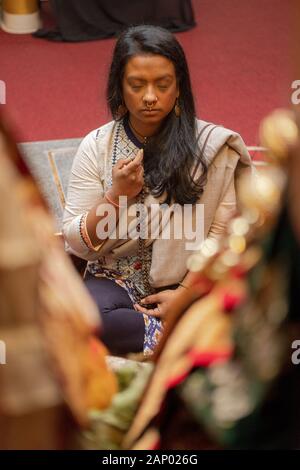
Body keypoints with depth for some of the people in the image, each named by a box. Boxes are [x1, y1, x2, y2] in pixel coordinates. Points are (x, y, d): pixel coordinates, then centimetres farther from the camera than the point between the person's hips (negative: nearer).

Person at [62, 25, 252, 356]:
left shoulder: (212, 146, -6)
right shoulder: (97, 146, -2)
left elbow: (221, 232, -5)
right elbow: (78, 243, -2)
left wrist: (187, 293, -14)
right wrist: (117, 196, -17)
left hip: (190, 283, -2)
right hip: (116, 281, 2)